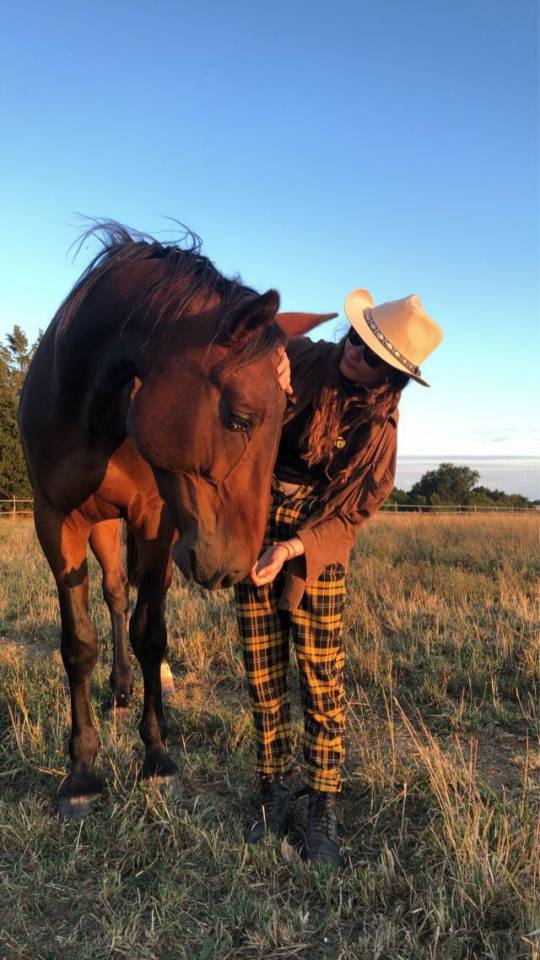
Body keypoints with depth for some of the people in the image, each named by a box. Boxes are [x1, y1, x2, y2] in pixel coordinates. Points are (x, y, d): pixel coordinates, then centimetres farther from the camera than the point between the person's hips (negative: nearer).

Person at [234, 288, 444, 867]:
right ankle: (274, 793, 24)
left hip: (317, 540, -2)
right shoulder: (302, 357, -6)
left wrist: (294, 548, -24)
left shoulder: (378, 424, -9)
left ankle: (322, 815, 15)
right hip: (257, 525, 2)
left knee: (321, 677, -2)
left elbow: (348, 514, -7)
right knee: (261, 673, 6)